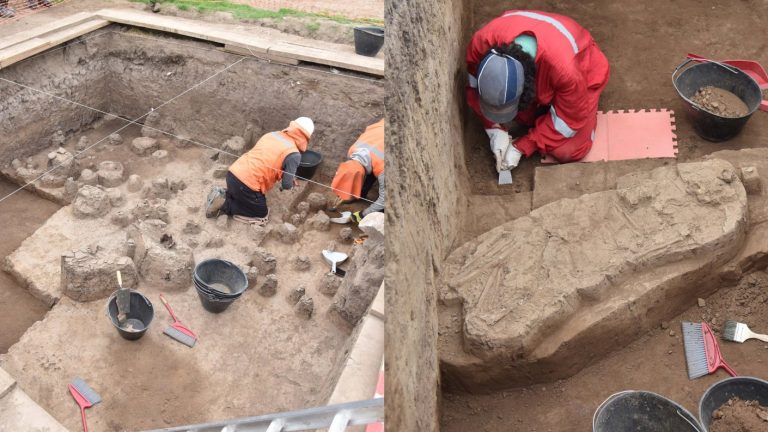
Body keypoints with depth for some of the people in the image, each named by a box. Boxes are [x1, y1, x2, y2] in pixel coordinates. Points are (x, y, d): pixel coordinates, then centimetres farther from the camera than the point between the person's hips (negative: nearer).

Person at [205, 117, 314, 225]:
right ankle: (223, 204, 1)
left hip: (232, 173, 8)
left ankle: (222, 194, 13)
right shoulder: (294, 154, -10)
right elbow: (287, 184, -9)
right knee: (262, 215, 13)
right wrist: (288, 183, 16)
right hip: (247, 185, -8)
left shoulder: (271, 134, 12)